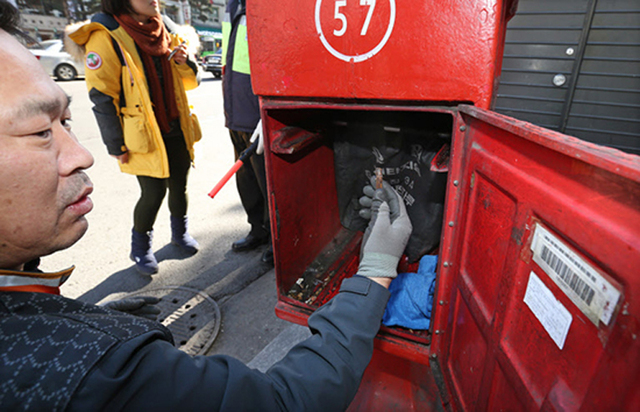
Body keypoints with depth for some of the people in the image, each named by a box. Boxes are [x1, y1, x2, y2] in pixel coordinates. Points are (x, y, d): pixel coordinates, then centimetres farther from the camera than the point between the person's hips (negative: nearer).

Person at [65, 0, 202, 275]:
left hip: (176, 129, 5)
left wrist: (184, 62, -8)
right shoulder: (105, 36, -9)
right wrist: (116, 147, -12)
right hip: (143, 134, -5)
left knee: (179, 185, 12)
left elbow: (190, 82, 15)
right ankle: (140, 247, 21)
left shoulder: (165, 30, 9)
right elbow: (102, 98, -11)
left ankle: (180, 232, 37)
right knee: (154, 193, -4)